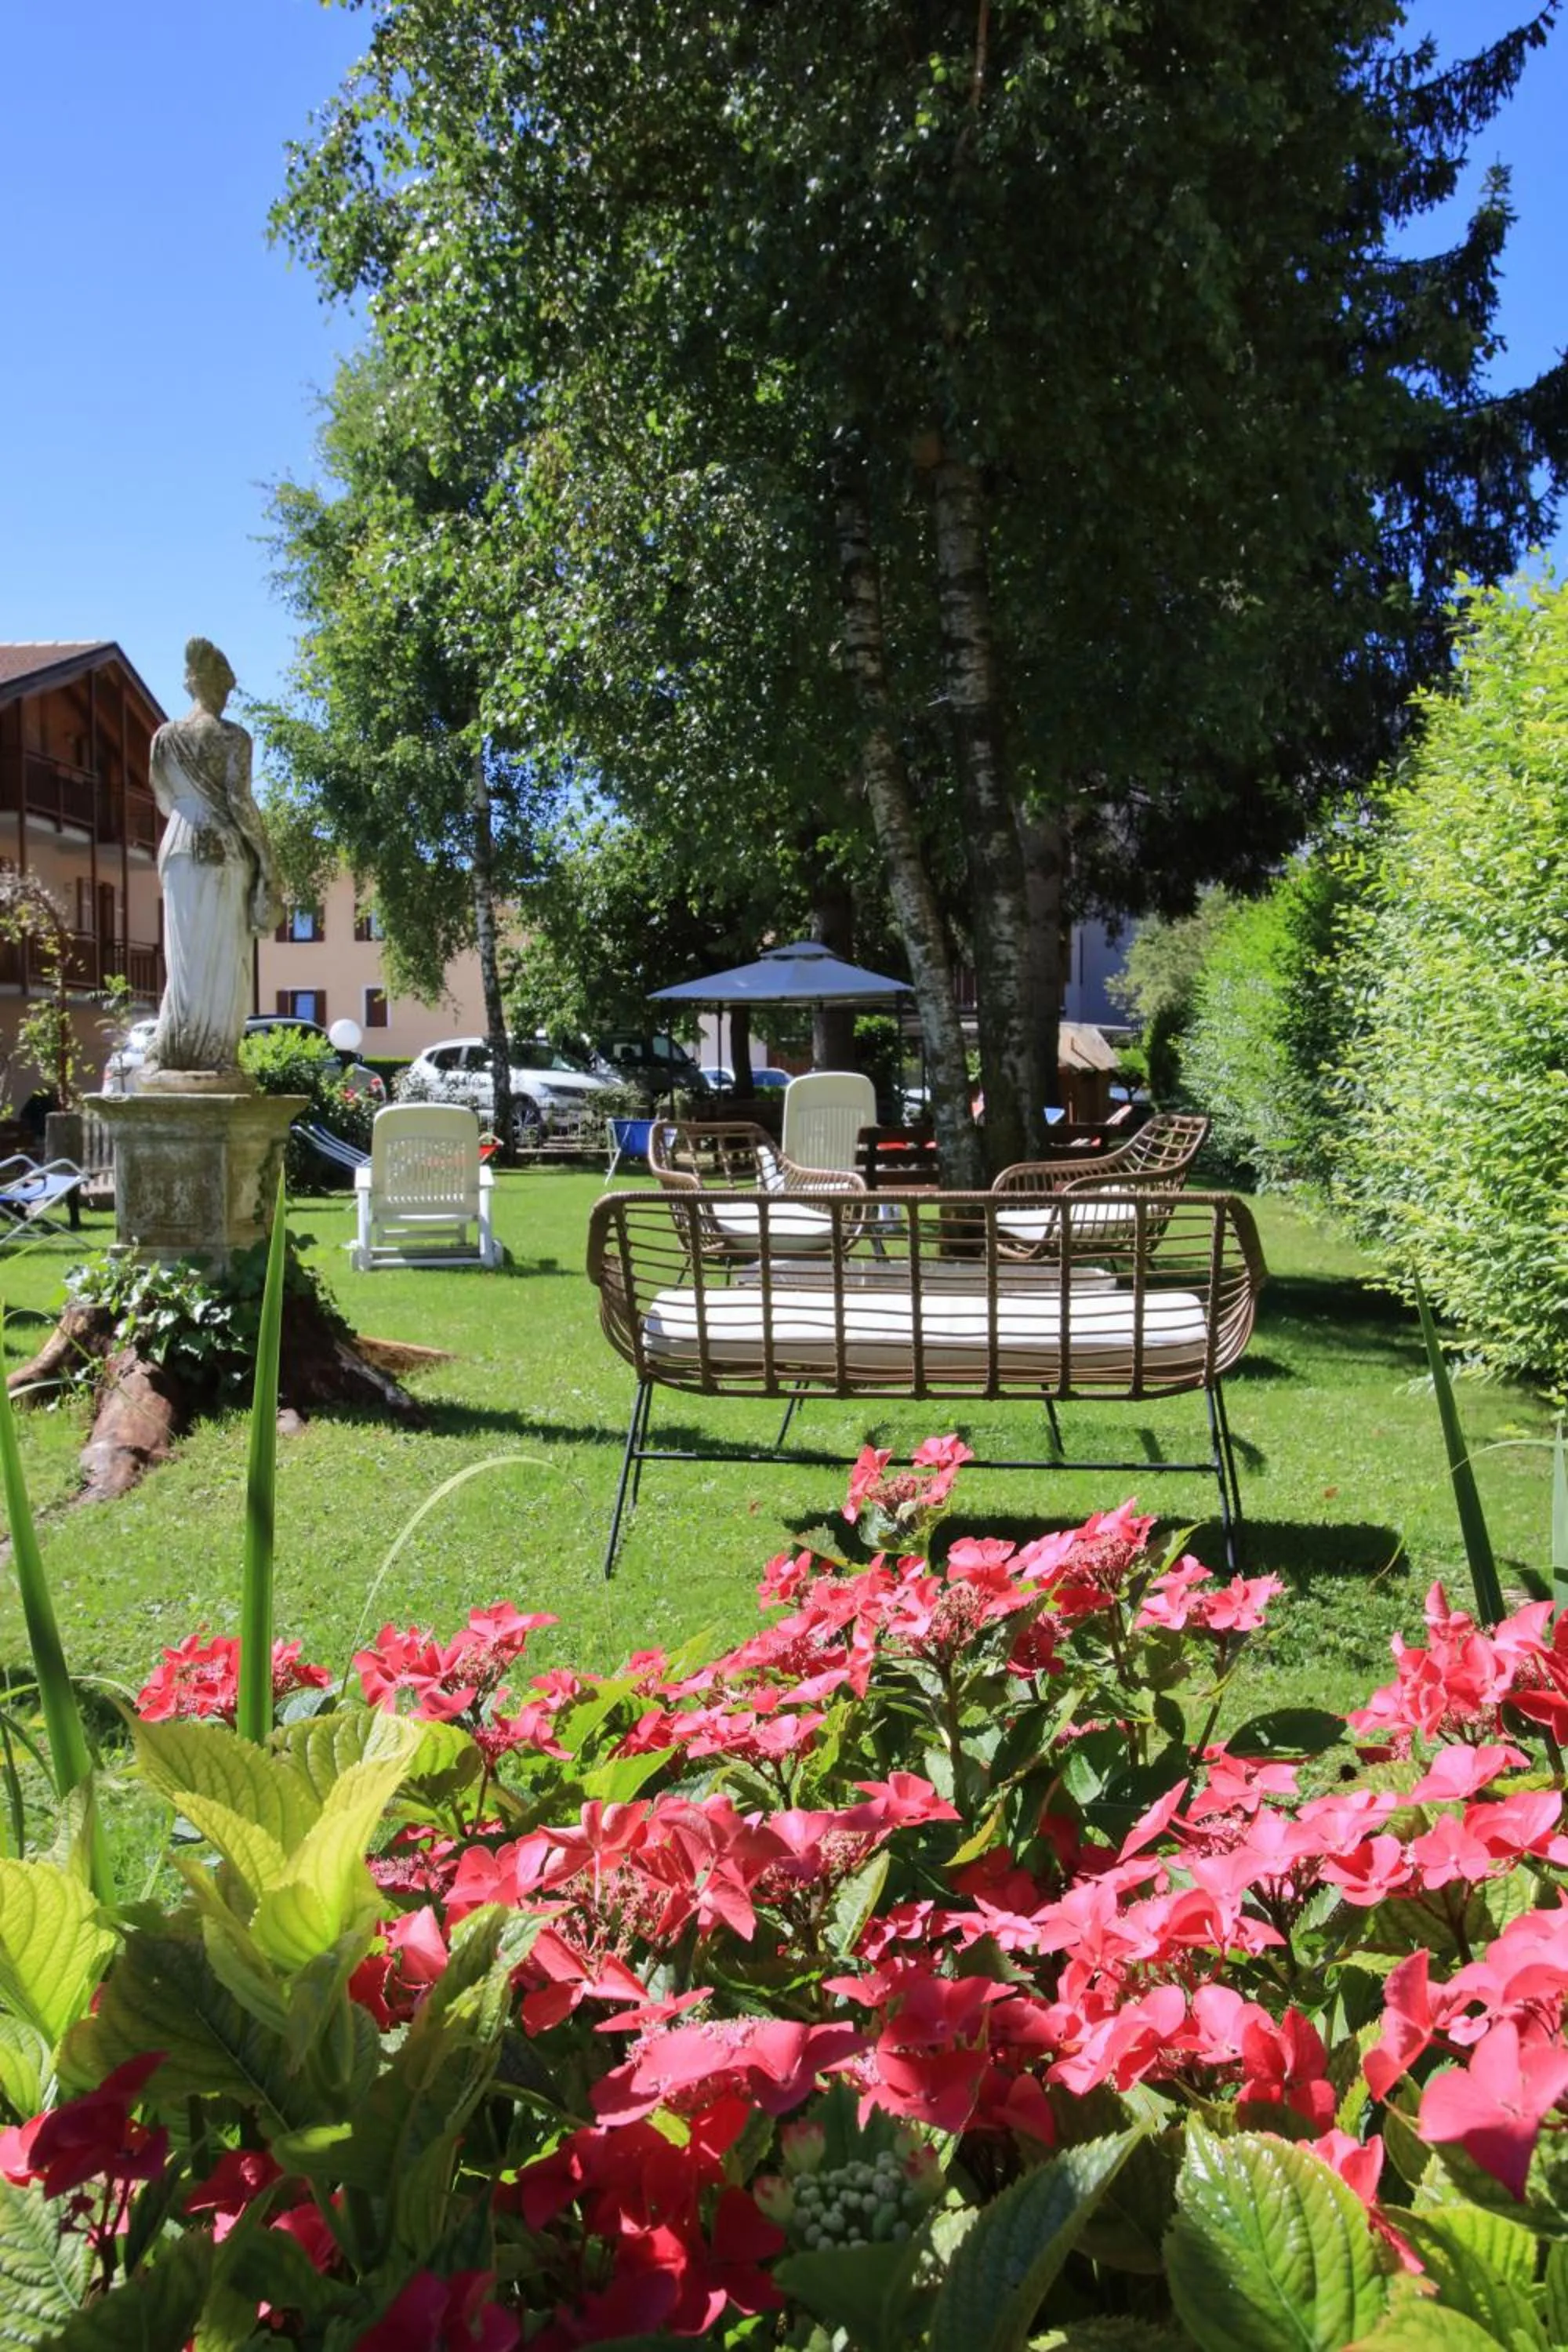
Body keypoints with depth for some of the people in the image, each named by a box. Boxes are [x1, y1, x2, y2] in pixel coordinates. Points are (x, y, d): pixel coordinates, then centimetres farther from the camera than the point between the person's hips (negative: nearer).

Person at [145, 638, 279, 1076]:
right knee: (222, 955, -1)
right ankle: (213, 1056, -2)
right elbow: (239, 801, -11)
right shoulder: (232, 737, -4)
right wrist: (265, 855, -5)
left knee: (186, 951, 7)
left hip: (179, 845, 5)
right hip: (223, 848, -4)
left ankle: (172, 1053, 2)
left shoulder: (166, 736, 11)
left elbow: (164, 801, 16)